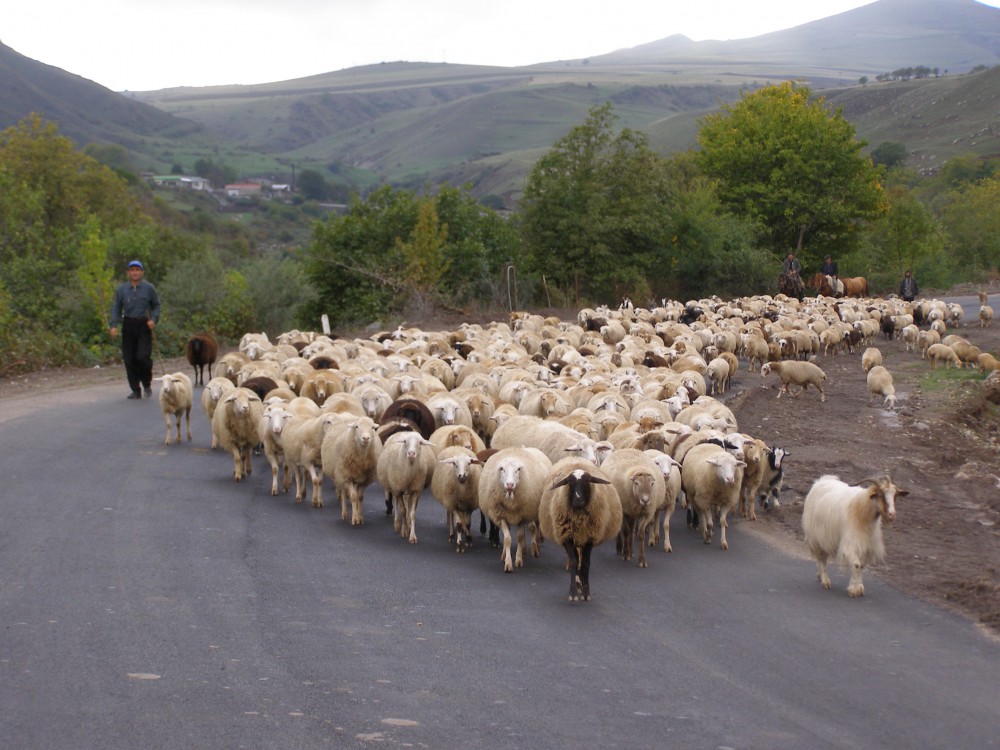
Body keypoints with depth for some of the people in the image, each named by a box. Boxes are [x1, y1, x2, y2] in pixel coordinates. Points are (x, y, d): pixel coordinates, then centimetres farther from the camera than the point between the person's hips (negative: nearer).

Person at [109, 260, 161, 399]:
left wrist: (154, 319, -6)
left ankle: (147, 385, 8)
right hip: (128, 326, 2)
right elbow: (116, 308, 10)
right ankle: (136, 390, 9)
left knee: (143, 357, -15)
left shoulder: (149, 288, 3)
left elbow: (156, 305, 11)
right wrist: (114, 325, -3)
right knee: (129, 359, 0)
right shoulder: (121, 289, 7)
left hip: (144, 326, -2)